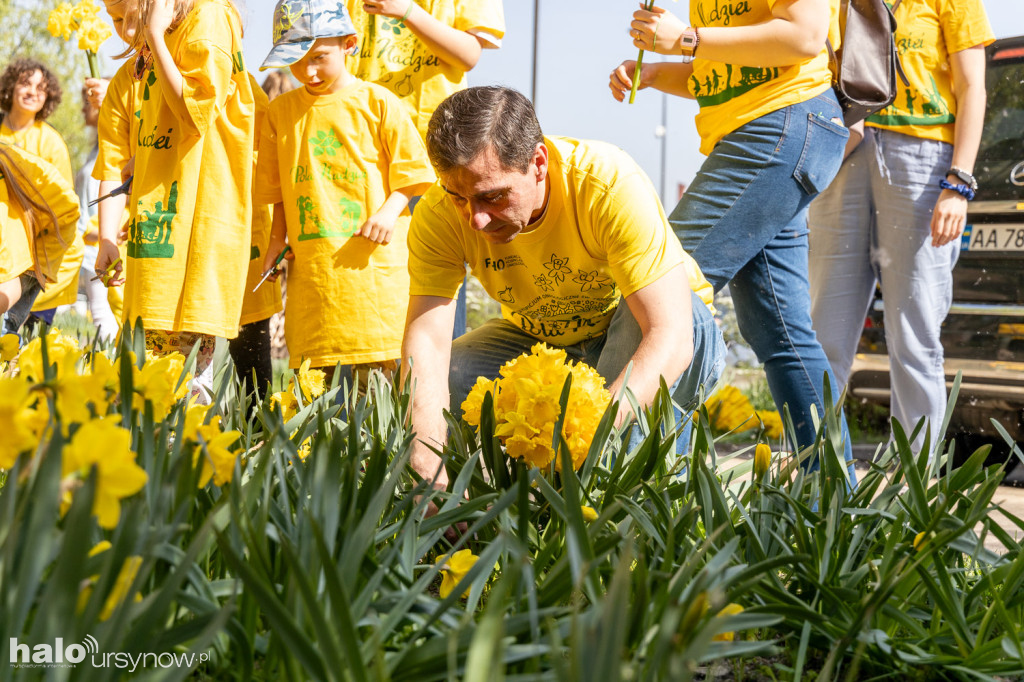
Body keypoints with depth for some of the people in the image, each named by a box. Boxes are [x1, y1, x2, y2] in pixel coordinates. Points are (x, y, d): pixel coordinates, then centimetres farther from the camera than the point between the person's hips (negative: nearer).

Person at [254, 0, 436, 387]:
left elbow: (411, 170, 3)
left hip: (372, 262, -3)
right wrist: (278, 238, 7)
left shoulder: (377, 102, 1)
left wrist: (389, 212, -12)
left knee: (376, 379, -4)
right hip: (310, 266, 3)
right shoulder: (281, 111, 11)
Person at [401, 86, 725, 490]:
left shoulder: (611, 184, -34)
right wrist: (430, 473, -50)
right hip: (539, 343, 3)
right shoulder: (437, 215, -23)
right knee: (424, 393, -20)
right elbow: (426, 340, -32)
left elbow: (670, 336, -41)